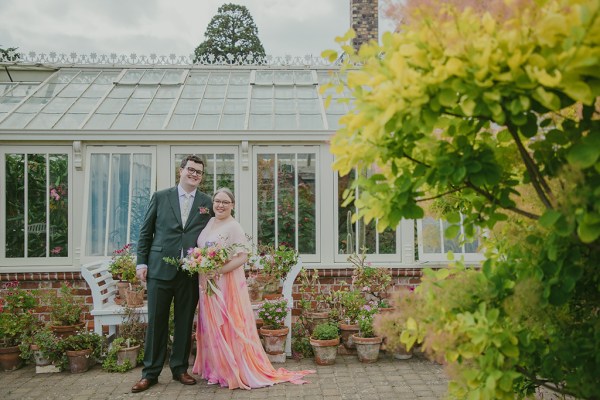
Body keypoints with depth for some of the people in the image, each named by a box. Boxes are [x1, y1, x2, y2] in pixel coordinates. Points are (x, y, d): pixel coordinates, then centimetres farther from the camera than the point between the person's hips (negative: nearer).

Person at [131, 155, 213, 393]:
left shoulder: (206, 202, 8)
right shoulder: (160, 197, 5)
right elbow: (145, 231, 6)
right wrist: (142, 262, 1)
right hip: (160, 269, -1)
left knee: (185, 322, 9)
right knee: (156, 322, 5)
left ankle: (180, 369, 23)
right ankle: (150, 372, 17)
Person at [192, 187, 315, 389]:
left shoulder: (234, 227, -13)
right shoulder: (210, 222, 9)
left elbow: (243, 257, -19)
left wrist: (218, 271, -24)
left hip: (226, 283, -7)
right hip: (207, 283, 7)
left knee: (228, 325, -1)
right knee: (212, 326, 13)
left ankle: (234, 371, 11)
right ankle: (217, 367, 25)